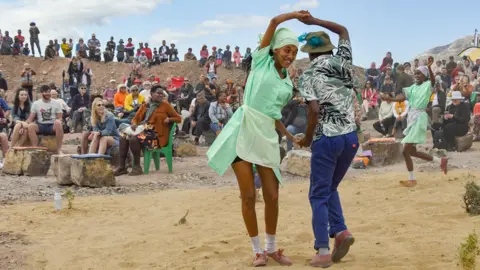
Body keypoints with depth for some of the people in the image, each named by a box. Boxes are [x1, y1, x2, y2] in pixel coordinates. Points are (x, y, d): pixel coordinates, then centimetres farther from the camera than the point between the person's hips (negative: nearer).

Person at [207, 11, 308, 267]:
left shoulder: (288, 84, 15)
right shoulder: (262, 61, 3)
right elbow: (274, 21, -3)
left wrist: (291, 137, 11)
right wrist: (296, 14, 8)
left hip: (267, 136, 5)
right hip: (243, 131, -4)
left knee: (272, 196, 3)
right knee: (248, 196, -1)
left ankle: (271, 247, 22)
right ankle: (257, 249, 14)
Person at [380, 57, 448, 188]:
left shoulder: (428, 85, -2)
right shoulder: (413, 87, 13)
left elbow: (433, 79, -23)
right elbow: (402, 97, -2)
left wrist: (429, 67, -40)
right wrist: (390, 98, -20)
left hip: (419, 118, -8)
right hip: (411, 117, 8)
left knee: (406, 150, -10)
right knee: (412, 151, 15)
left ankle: (412, 179, 3)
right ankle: (440, 160, 26)